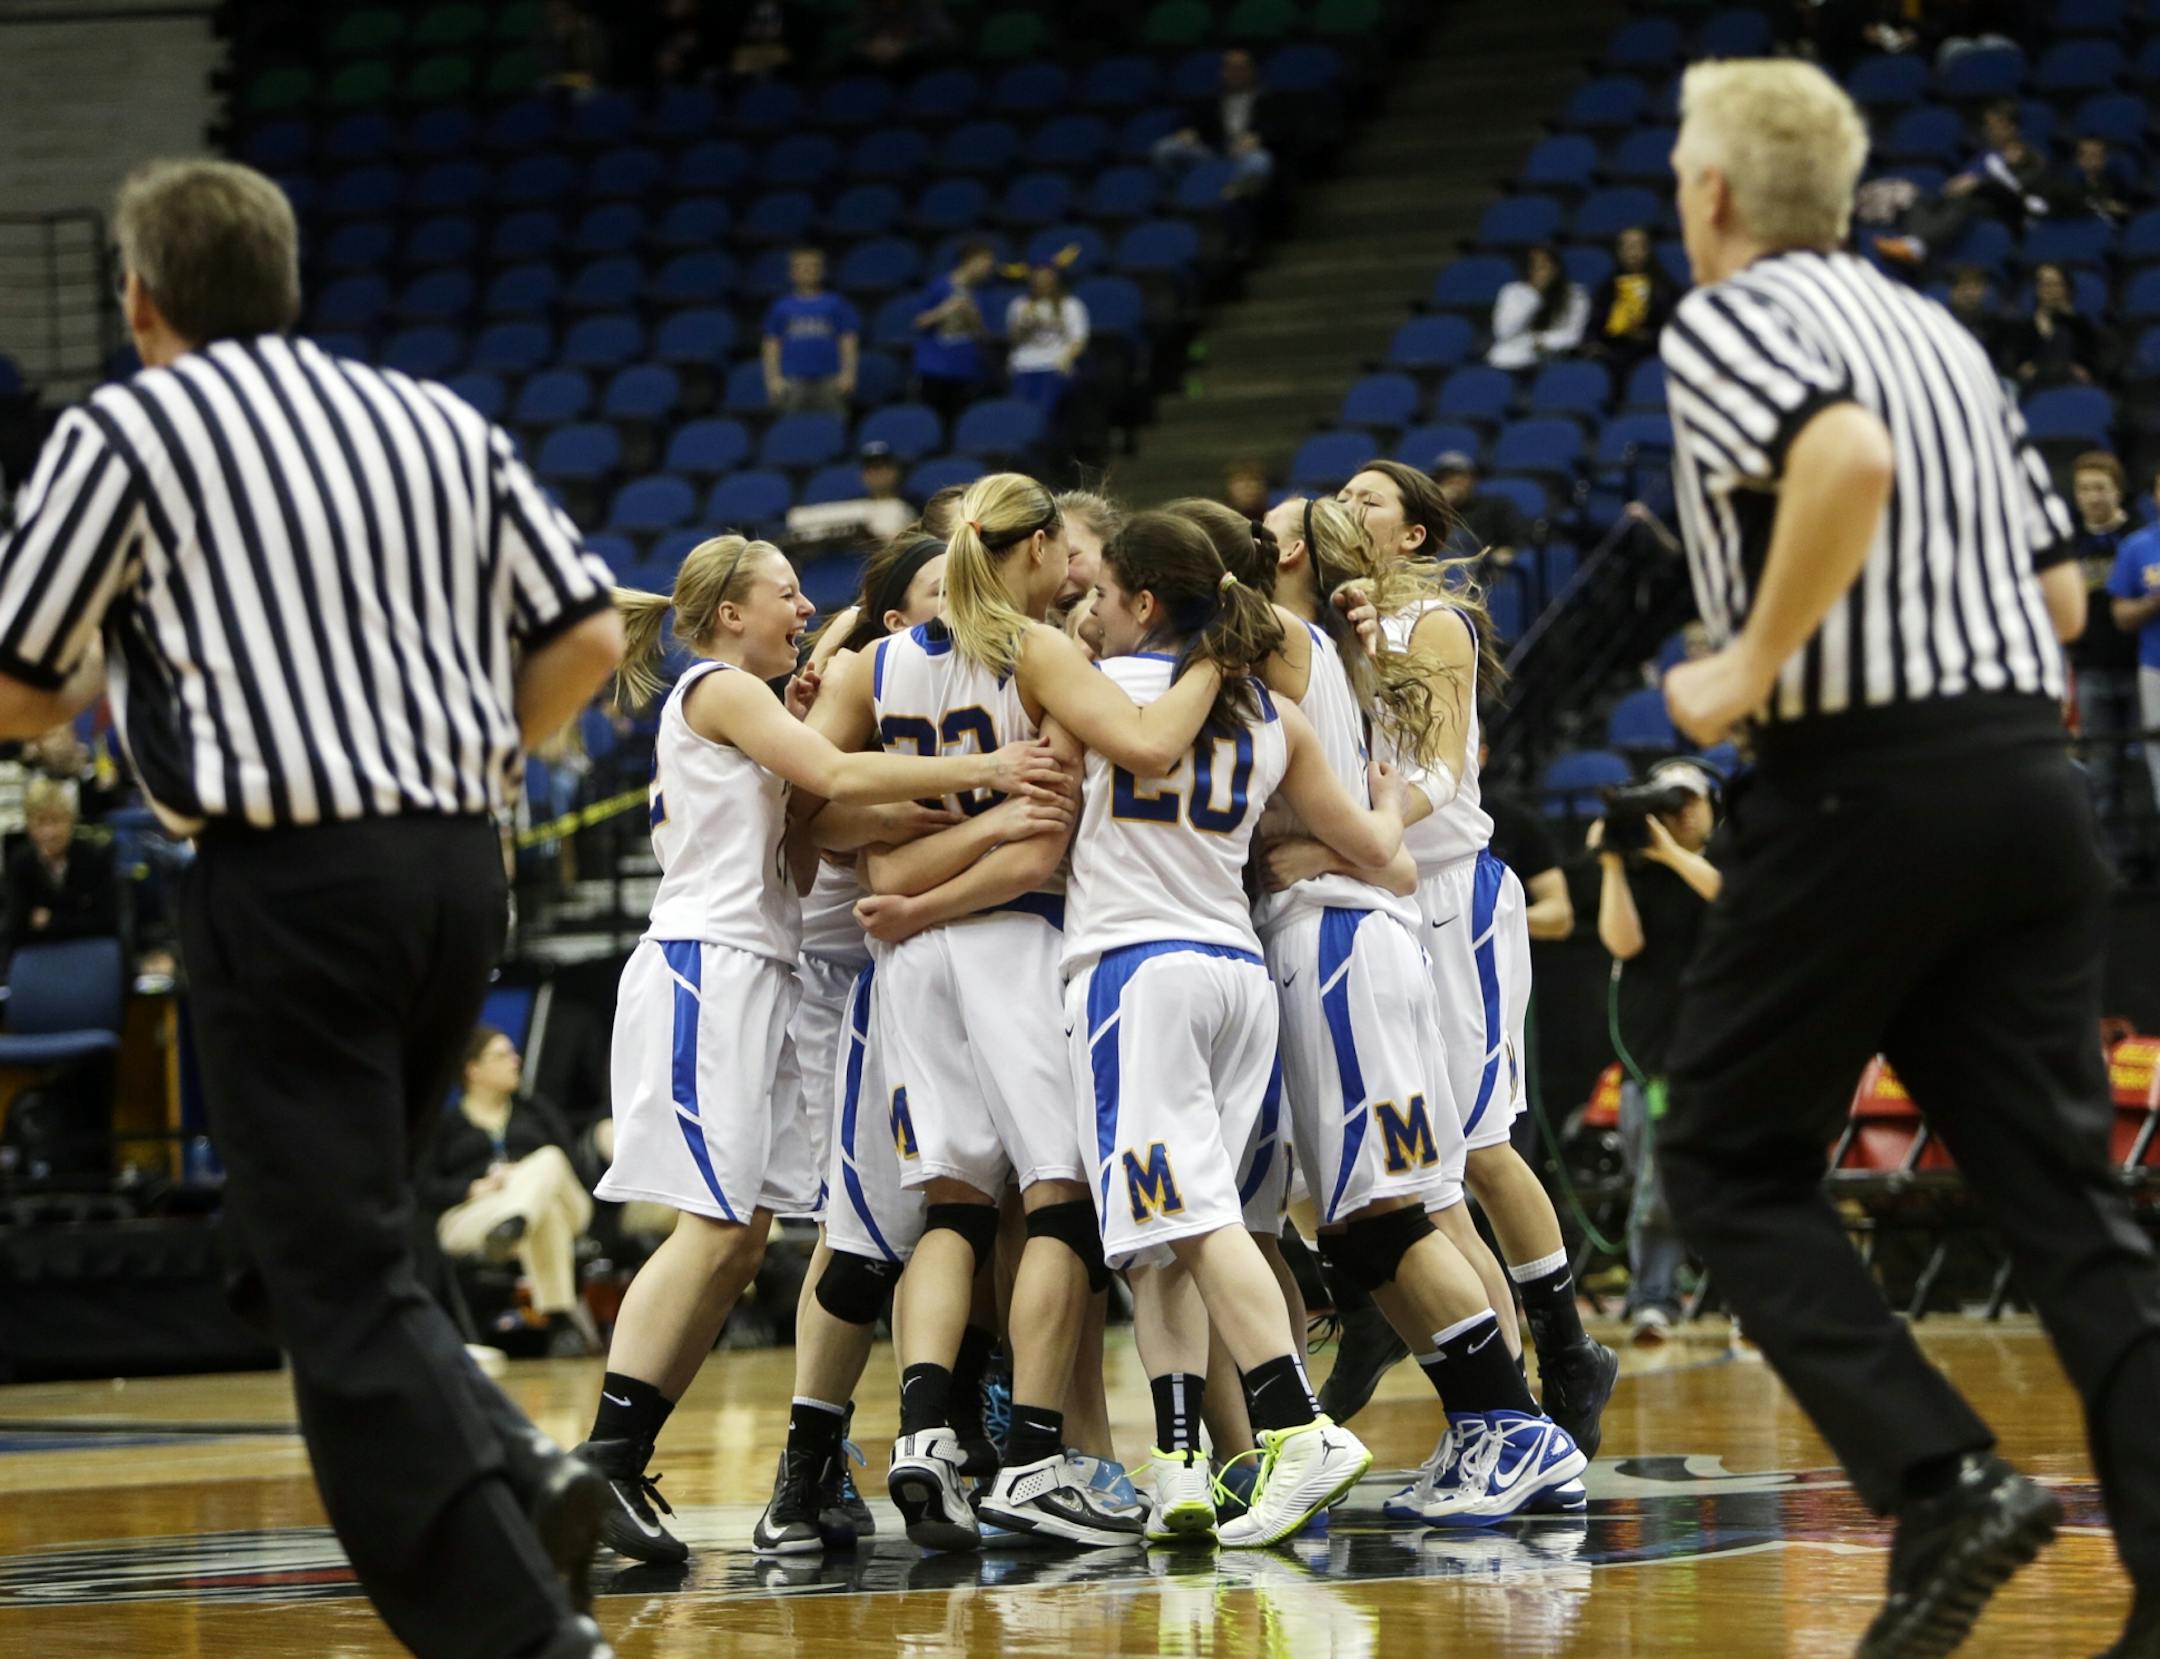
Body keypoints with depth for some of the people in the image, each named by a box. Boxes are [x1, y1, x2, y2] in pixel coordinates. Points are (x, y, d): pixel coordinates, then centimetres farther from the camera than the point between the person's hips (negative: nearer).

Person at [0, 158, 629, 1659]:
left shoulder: (124, 433, -2)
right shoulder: (435, 421, 13)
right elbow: (588, 636, 10)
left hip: (290, 876, -6)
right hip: (460, 865, 6)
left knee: (339, 1282, -2)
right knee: (334, 1243, 21)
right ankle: (518, 1475, 1)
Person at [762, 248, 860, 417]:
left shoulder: (835, 305, 8)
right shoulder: (782, 307, 10)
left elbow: (849, 342, 6)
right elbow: (772, 345, 9)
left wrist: (848, 373, -5)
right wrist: (773, 378, -2)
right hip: (794, 381, 1)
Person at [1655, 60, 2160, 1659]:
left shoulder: (1729, 319, -4)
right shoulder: (1934, 326, 21)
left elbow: (1850, 457, -25)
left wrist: (1752, 670, -16)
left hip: (1865, 785, -7)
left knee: (1732, 1160, 7)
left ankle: (1945, 1481, -10)